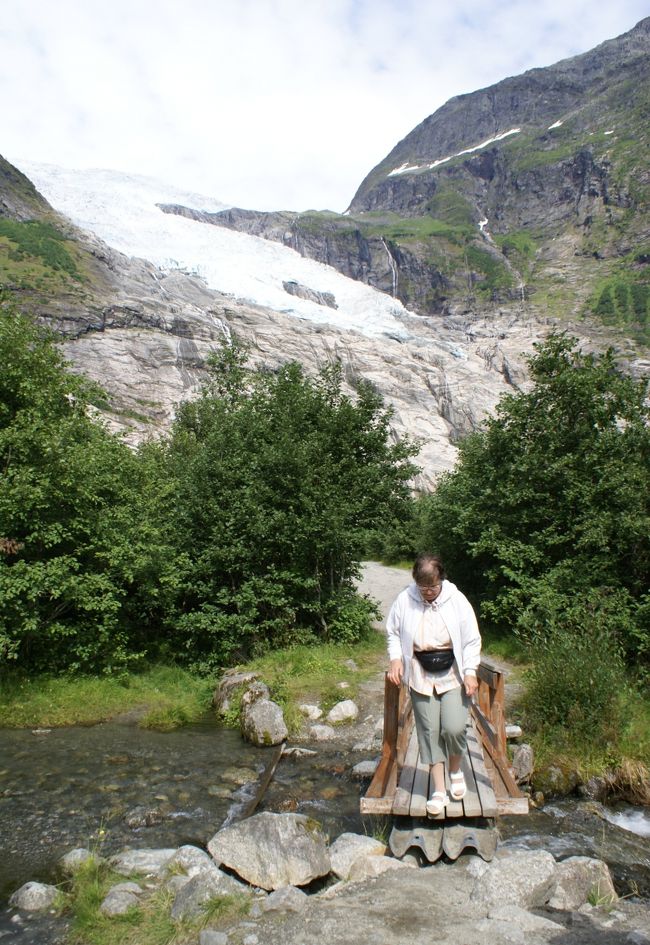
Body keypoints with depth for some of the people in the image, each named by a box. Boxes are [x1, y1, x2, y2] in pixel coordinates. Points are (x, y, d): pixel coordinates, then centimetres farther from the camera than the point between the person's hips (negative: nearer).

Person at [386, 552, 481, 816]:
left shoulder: (457, 600, -9)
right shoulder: (404, 600, -7)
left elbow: (472, 640, -1)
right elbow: (393, 632, 8)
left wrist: (470, 672, -8)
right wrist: (395, 658, -6)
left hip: (453, 674, -1)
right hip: (421, 676, 1)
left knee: (453, 728, -9)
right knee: (429, 730, 3)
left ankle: (455, 770, 24)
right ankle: (439, 791, 16)